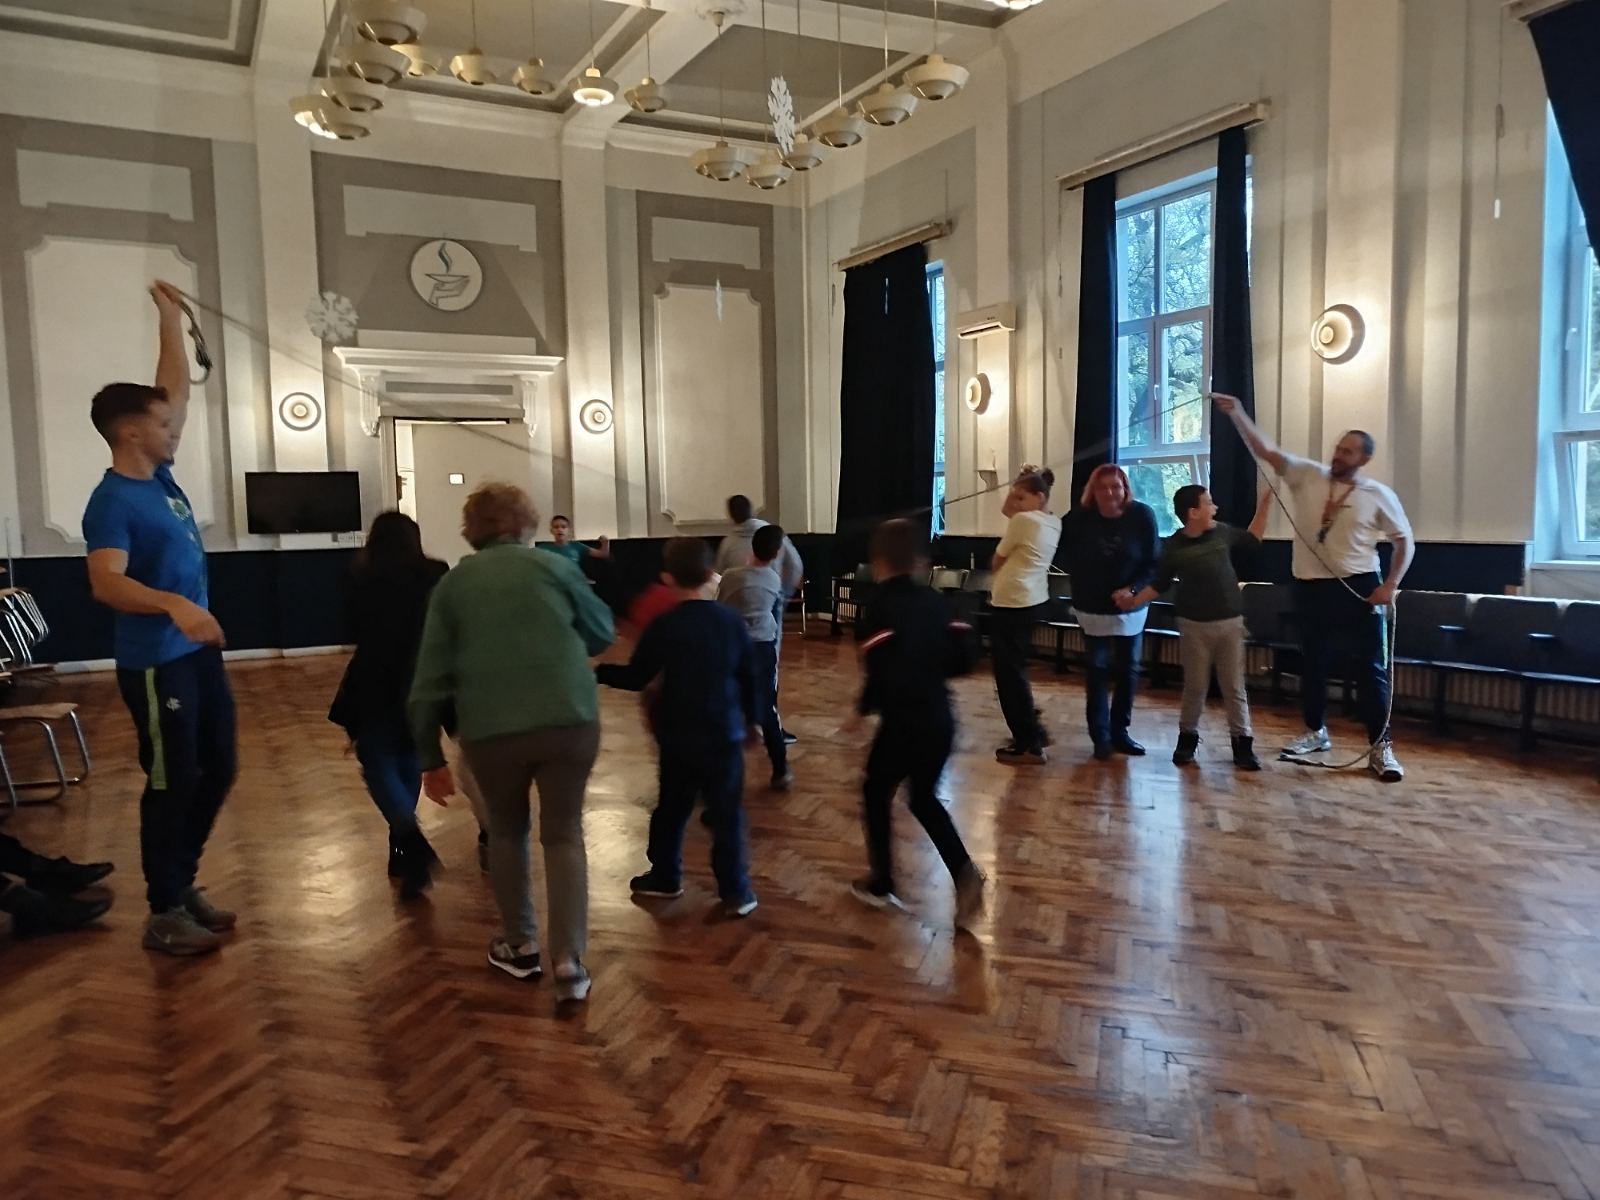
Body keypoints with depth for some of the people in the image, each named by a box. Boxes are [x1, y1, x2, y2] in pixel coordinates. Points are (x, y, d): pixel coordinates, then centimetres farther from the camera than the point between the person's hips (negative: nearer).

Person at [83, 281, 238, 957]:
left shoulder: (160, 476, 7)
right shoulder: (113, 502, -17)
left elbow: (177, 392, 17)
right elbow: (106, 583, -31)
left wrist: (171, 322, 18)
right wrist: (173, 604, -47)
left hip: (199, 651, 9)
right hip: (156, 663, -9)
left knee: (217, 769, 14)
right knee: (172, 782, -1)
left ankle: (182, 885, 28)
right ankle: (163, 913, 12)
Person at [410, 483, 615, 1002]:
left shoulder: (453, 584, 10)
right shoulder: (553, 566, 6)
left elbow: (430, 678, 7)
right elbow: (602, 634, 17)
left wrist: (431, 758, 13)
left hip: (490, 729, 1)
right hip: (570, 719, -1)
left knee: (507, 831, 23)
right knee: (564, 833, 13)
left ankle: (520, 946, 32)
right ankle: (570, 962, 7)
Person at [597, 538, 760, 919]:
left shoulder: (664, 625, -11)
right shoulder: (731, 620, -2)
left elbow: (636, 678, -6)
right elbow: (749, 675, 6)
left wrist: (597, 671, 9)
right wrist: (751, 717, 19)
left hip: (679, 737, -1)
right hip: (725, 733, 1)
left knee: (672, 807, 17)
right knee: (726, 812, 5)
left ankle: (665, 877, 31)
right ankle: (735, 891, 5)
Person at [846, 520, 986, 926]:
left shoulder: (880, 605, -11)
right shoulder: (935, 601, 6)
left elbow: (882, 669, -19)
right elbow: (964, 657, 5)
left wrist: (864, 708, -5)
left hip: (902, 722, -6)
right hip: (940, 721, 6)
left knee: (876, 795, 16)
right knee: (924, 798, 22)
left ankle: (881, 884, 25)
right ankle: (964, 871, 4)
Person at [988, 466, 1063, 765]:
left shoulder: (1023, 520, -16)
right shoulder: (1054, 522, 10)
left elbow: (997, 561, -5)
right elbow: (1005, 510, 20)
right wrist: (1020, 484, 9)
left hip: (1011, 603, -10)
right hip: (1033, 602, 10)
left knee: (1008, 673, -1)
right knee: (1015, 669, 20)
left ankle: (1029, 745, 2)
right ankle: (1030, 733, 27)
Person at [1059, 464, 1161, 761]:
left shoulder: (1142, 516, -13)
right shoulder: (1079, 518, -12)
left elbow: (1154, 563, -10)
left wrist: (1133, 589, -23)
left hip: (1130, 608, 1)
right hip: (1093, 608, -1)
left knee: (1128, 670, 10)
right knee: (1097, 671, 0)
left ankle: (1120, 731, 24)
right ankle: (1100, 736, 6)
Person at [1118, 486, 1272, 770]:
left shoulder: (1222, 532, 1)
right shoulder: (1172, 546, -7)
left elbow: (1252, 539, 19)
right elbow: (1159, 585, 0)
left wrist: (1263, 505, 11)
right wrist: (1135, 600, -12)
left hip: (1230, 621, 2)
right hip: (1194, 624, -2)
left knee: (1234, 686, 5)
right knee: (1195, 686, 8)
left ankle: (1242, 743, 12)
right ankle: (1187, 738, 23)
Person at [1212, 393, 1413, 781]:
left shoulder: (1379, 496, -3)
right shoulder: (1306, 475, 1)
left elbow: (1405, 541, 4)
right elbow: (1265, 450, -7)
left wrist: (1391, 585, -7)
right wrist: (1236, 413, -19)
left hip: (1358, 588, -2)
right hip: (1311, 588, 3)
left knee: (1371, 668, 1)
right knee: (1312, 663, 14)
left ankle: (1380, 747, 9)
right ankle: (1316, 732, 31)